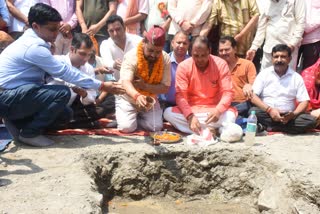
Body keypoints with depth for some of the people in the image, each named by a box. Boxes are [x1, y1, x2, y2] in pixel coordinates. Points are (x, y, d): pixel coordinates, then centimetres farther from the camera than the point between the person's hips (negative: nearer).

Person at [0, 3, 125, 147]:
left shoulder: (32, 40, 8)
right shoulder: (34, 47, -22)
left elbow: (58, 69, 7)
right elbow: (64, 72, -20)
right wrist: (102, 86, -15)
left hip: (17, 93, 10)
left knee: (64, 114, 8)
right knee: (62, 93, -23)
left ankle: (17, 121, 11)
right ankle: (29, 133, -9)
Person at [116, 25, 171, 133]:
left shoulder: (165, 59, -13)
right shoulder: (131, 56, -24)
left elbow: (165, 88, -15)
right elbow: (126, 82, -37)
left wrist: (145, 86, -31)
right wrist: (137, 96, -58)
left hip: (149, 100, 3)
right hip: (128, 98, -3)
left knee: (156, 127, -13)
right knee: (127, 127, -20)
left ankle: (138, 117, 18)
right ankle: (122, 115, 16)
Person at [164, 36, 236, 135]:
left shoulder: (221, 64, -8)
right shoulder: (183, 66, -8)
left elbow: (227, 92, -12)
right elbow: (180, 95, -14)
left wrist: (218, 110, -33)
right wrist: (190, 116, -32)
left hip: (213, 111, -1)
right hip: (190, 110, 1)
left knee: (230, 115, -31)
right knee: (168, 113, -28)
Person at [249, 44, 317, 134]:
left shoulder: (296, 77, 7)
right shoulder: (264, 74, 4)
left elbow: (304, 101, 3)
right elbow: (253, 96, -4)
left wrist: (293, 114, -18)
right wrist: (269, 110, -19)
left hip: (287, 116, 2)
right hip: (266, 113, -2)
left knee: (310, 120, -25)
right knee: (253, 111, -33)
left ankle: (269, 127, -25)